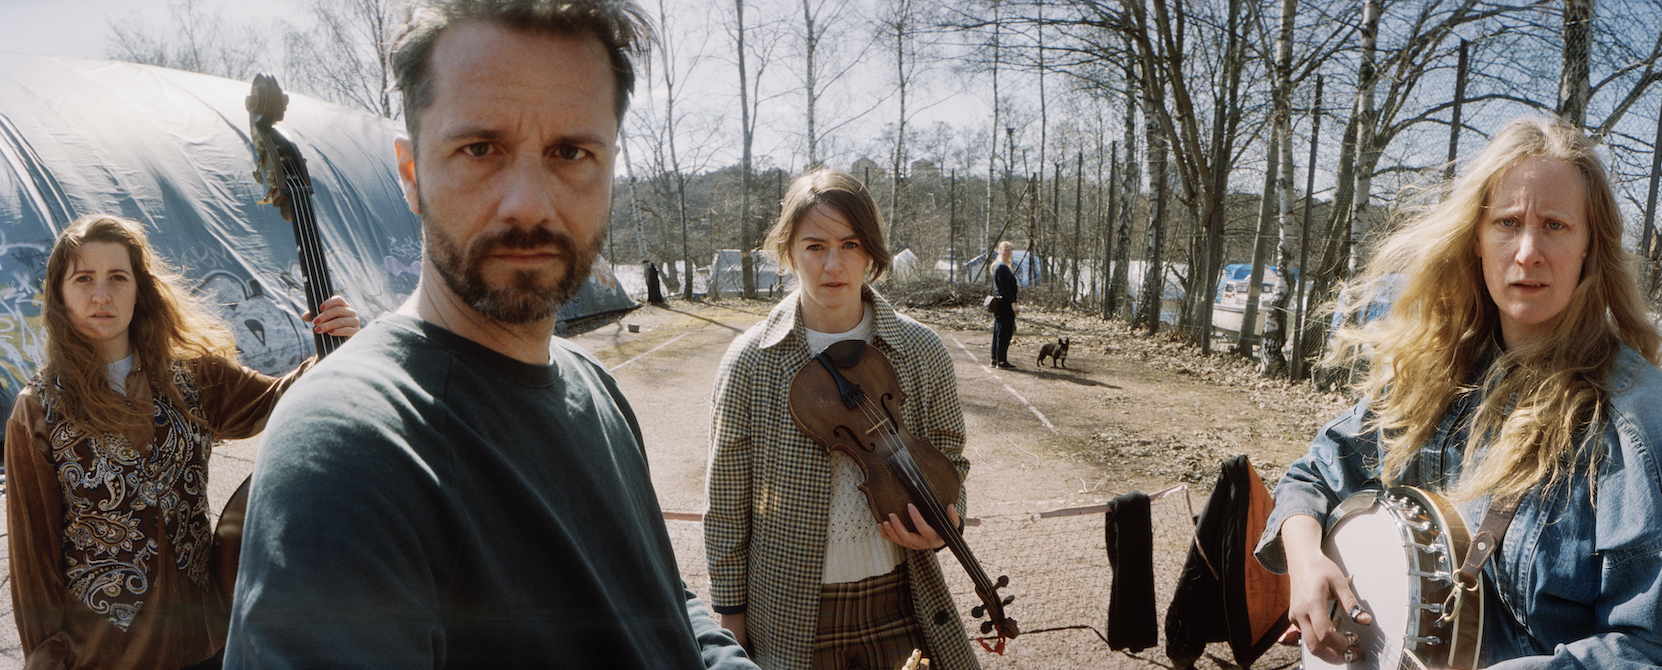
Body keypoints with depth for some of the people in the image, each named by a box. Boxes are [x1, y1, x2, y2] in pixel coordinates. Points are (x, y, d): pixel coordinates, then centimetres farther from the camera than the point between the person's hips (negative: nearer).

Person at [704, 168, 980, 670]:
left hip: (896, 600, 1)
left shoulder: (921, 352, -7)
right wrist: (730, 611, -1)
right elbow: (727, 503, -4)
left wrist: (942, 524, -12)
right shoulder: (750, 362, -11)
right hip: (788, 612, -1)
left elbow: (949, 459, 7)